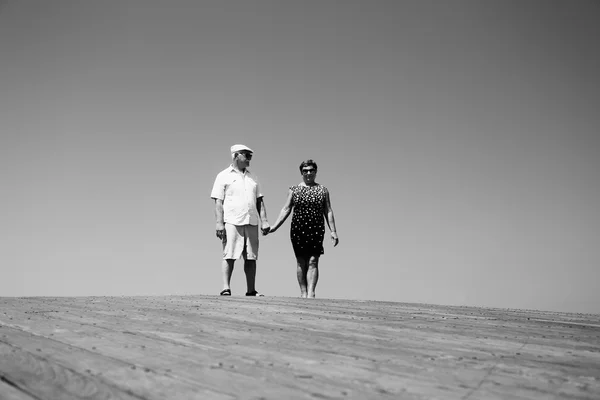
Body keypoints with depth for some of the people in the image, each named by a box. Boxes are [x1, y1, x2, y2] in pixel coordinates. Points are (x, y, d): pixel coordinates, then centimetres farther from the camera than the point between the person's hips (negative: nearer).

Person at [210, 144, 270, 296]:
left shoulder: (252, 177, 20)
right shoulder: (224, 176, 5)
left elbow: (259, 201, 18)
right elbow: (218, 202, -2)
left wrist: (264, 221, 7)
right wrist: (219, 223, -12)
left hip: (251, 223, 5)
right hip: (232, 222, -5)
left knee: (251, 258, 3)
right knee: (229, 256, -7)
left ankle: (251, 290, 7)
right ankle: (226, 289, -5)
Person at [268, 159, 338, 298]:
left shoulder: (323, 190, 10)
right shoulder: (294, 190, 9)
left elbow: (328, 212, 8)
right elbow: (286, 209, 6)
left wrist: (333, 231, 1)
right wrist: (274, 227, -3)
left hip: (316, 230, 0)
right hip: (298, 229, 1)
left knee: (313, 261, -8)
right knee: (301, 262, 3)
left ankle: (311, 292, -14)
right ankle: (303, 292, 10)